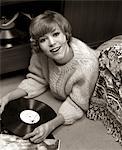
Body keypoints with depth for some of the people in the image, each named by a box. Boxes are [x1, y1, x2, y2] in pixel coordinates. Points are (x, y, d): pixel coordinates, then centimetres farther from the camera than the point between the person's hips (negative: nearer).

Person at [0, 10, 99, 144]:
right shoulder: (40, 54, -28)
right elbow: (37, 80, -10)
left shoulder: (87, 64, -41)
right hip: (58, 96, 4)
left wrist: (51, 125, -45)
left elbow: (76, 104, -30)